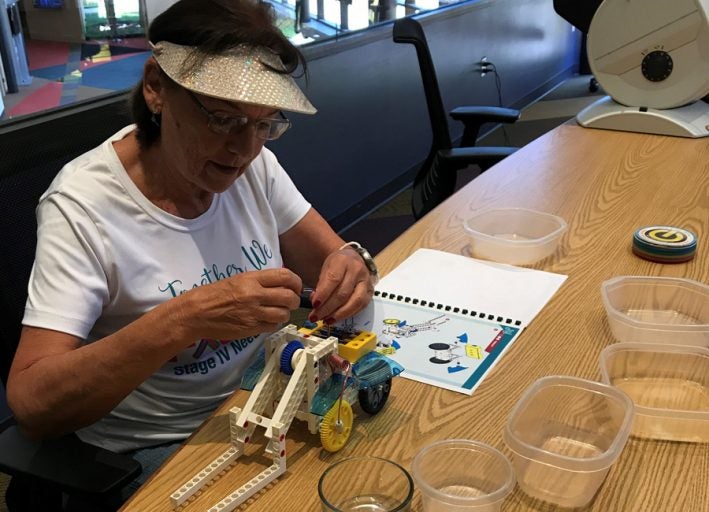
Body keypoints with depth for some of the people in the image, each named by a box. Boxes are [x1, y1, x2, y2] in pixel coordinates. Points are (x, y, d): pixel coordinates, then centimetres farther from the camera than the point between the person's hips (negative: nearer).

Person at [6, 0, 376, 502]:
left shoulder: (255, 164, -6)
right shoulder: (82, 207, -21)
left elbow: (332, 259, 2)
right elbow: (31, 404, -25)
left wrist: (350, 266, -22)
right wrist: (182, 321, -38)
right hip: (150, 452, -5)